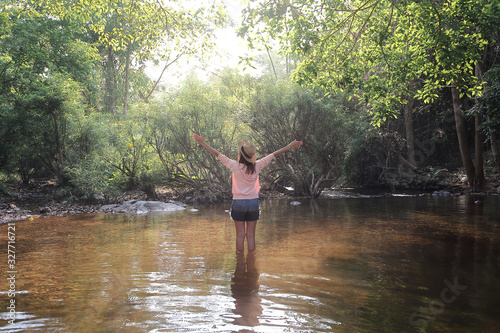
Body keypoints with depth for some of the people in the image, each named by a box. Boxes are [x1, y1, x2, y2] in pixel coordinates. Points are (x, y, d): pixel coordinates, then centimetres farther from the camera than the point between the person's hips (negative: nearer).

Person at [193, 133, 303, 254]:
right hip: (253, 203, 2)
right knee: (251, 235, 8)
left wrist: (203, 143, 3)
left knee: (240, 235, 5)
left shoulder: (236, 166, -10)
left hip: (238, 203, -2)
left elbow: (217, 154, -5)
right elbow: (274, 155, 4)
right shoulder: (257, 166, -4)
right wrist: (290, 146, 13)